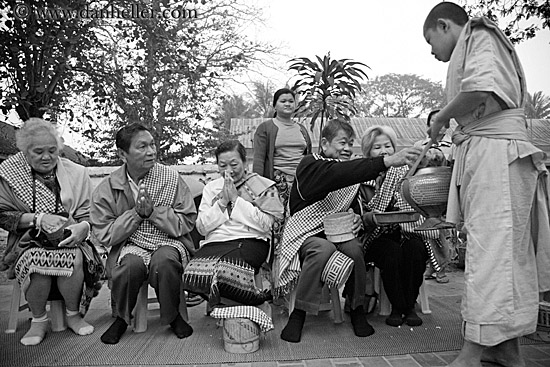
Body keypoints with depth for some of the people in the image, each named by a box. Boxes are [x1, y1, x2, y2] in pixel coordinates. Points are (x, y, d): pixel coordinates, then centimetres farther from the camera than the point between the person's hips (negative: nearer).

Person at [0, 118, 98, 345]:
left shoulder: (77, 173, 4)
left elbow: (87, 214, 4)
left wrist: (83, 227, -20)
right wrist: (39, 219, -15)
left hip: (68, 240, 0)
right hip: (28, 242, 0)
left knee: (73, 258, -32)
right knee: (36, 259, -33)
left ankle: (73, 315, -4)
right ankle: (38, 320, -7)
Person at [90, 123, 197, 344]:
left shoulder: (171, 179, -3)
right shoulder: (106, 189, -1)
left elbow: (186, 224, -5)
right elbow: (105, 236, -3)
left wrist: (153, 211, -18)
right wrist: (136, 213, -15)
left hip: (169, 242, 0)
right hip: (129, 245, 1)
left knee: (164, 261, -32)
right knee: (131, 264, -31)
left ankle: (172, 316, -2)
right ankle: (122, 318, 1)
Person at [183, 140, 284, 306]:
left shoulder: (264, 186, 9)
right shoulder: (211, 188, 21)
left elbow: (265, 225, -4)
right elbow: (202, 227, 11)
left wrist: (236, 199, -4)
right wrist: (223, 201, 0)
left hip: (250, 242, -4)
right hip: (215, 243, 4)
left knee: (223, 271, -36)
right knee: (192, 274, -28)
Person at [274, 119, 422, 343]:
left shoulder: (349, 172, 10)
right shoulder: (310, 165, -13)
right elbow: (338, 174, -34)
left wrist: (357, 219, -7)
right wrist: (386, 161, -42)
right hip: (304, 233, -5)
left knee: (355, 248, -25)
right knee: (324, 249, -35)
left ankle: (357, 309, -2)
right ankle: (298, 313, -17)